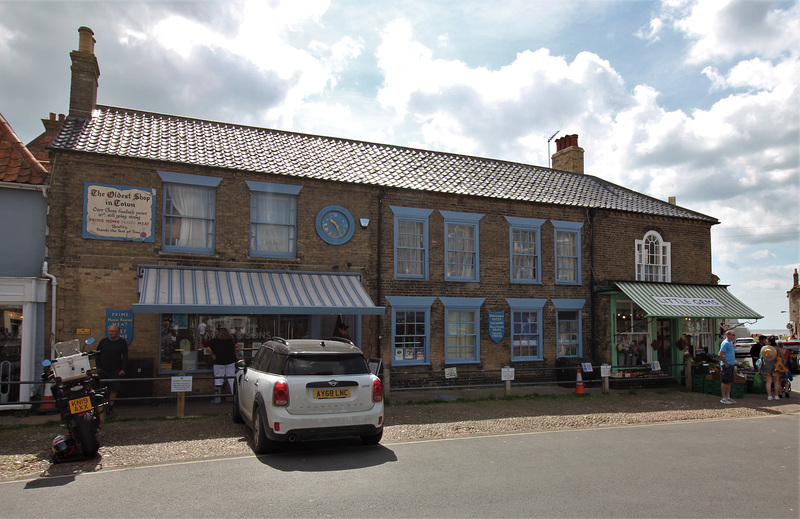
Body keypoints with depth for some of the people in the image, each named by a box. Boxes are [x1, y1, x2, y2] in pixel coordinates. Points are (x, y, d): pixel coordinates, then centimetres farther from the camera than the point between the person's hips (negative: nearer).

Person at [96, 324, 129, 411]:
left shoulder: (122, 342, 4)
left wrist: (123, 369, -6)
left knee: (113, 389, -4)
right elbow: (97, 355, 14)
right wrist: (99, 367, 3)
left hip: (116, 370, -2)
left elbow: (125, 357, 3)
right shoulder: (103, 341, 9)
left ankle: (111, 407, 2)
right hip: (103, 370, 2)